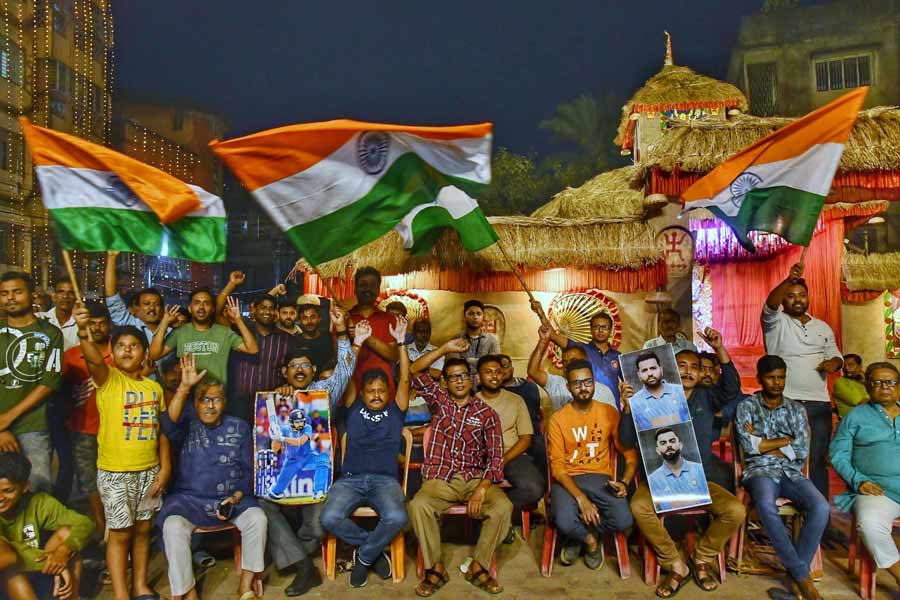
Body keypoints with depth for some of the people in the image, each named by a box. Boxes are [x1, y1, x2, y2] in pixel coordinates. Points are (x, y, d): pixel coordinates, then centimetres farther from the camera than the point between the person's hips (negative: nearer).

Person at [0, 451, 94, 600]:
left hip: (37, 573, 3)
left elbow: (85, 523, -15)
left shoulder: (38, 503, -11)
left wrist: (64, 551, -33)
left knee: (66, 532, -19)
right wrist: (50, 561, -35)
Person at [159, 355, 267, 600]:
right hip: (188, 498, -1)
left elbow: (249, 469, 7)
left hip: (232, 498, 1)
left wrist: (236, 496, -10)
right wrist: (184, 386, -34)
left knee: (257, 518, -25)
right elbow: (168, 423, -23)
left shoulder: (240, 428, 8)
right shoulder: (186, 425, 3)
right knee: (173, 526, -30)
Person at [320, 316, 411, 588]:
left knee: (397, 517, -32)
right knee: (330, 517, -28)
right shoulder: (354, 409, 16)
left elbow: (405, 379, 6)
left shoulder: (395, 412, 15)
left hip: (385, 480, -1)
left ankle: (364, 556, -1)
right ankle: (375, 548, -1)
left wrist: (401, 342, -2)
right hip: (350, 479, 1)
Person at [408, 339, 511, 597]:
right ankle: (435, 568, -11)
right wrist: (446, 348, -5)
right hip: (439, 479, 0)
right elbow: (414, 372, 0)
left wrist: (481, 489, -17)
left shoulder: (486, 413, 6)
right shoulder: (439, 400, 12)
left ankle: (478, 566, -8)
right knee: (419, 505, -31)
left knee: (503, 507, -28)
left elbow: (495, 458, -1)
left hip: (476, 478, 0)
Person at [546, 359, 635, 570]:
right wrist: (580, 498, -21)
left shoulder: (609, 413, 5)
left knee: (624, 520, -26)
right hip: (568, 479, -2)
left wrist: (625, 482, -15)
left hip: (601, 478, 2)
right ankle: (590, 539, 8)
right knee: (565, 521, -32)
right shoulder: (558, 419, -2)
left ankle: (580, 536, 8)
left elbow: (629, 452, 5)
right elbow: (557, 466, -7)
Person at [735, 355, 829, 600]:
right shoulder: (746, 407, 4)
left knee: (820, 507, -28)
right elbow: (749, 446, -10)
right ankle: (801, 574, -20)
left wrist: (763, 444, -5)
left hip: (792, 473, 3)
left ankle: (795, 572, -13)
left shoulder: (797, 409, 13)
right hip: (760, 471, -3)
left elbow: (802, 451, 0)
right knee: (766, 505, -36)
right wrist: (787, 439, -1)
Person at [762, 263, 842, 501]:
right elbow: (770, 305, -19)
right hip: (784, 402, -4)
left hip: (818, 403, 4)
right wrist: (788, 280, -36)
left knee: (818, 460, 5)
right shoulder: (776, 322, 2)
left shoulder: (823, 327, 18)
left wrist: (834, 362, -5)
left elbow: (835, 355, 21)